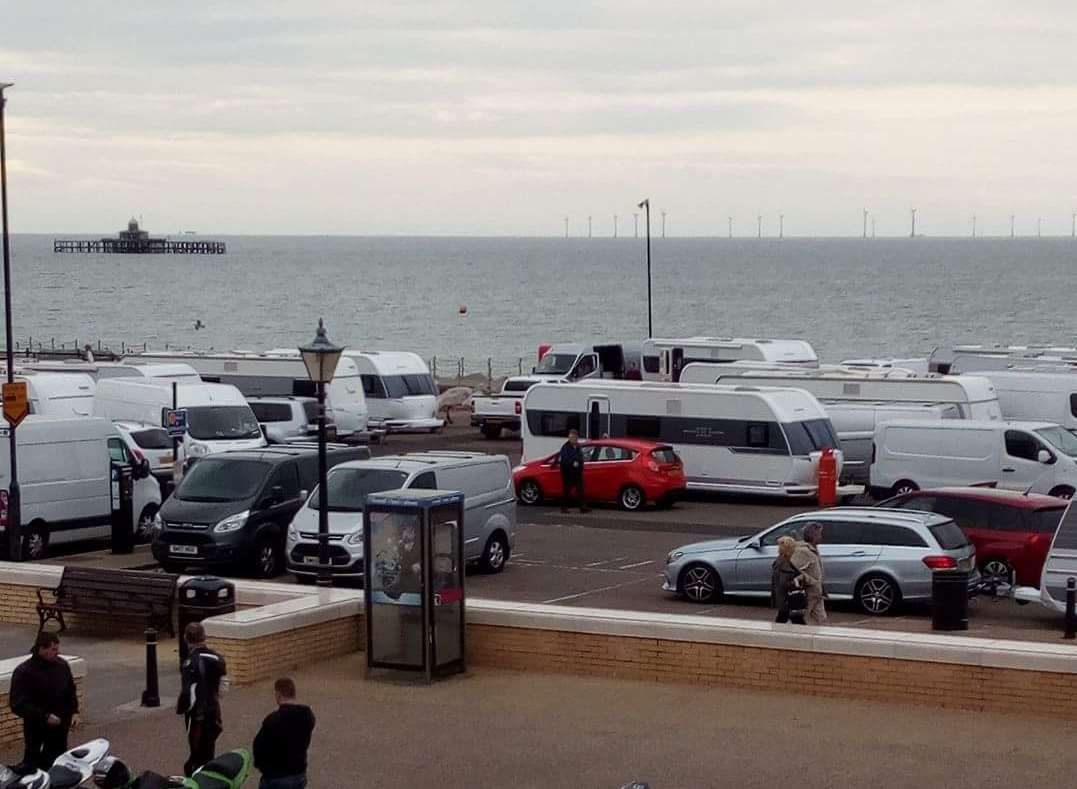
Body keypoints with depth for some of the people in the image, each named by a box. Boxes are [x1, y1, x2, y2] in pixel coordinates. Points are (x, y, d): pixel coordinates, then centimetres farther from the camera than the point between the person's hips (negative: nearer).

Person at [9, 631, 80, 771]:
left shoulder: (62, 665, 1)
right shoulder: (23, 672, -17)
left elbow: (70, 691, 16)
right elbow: (18, 705, -19)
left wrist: (74, 712, 2)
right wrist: (45, 716, -24)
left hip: (60, 726, 5)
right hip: (36, 728, -5)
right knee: (32, 763, -1)